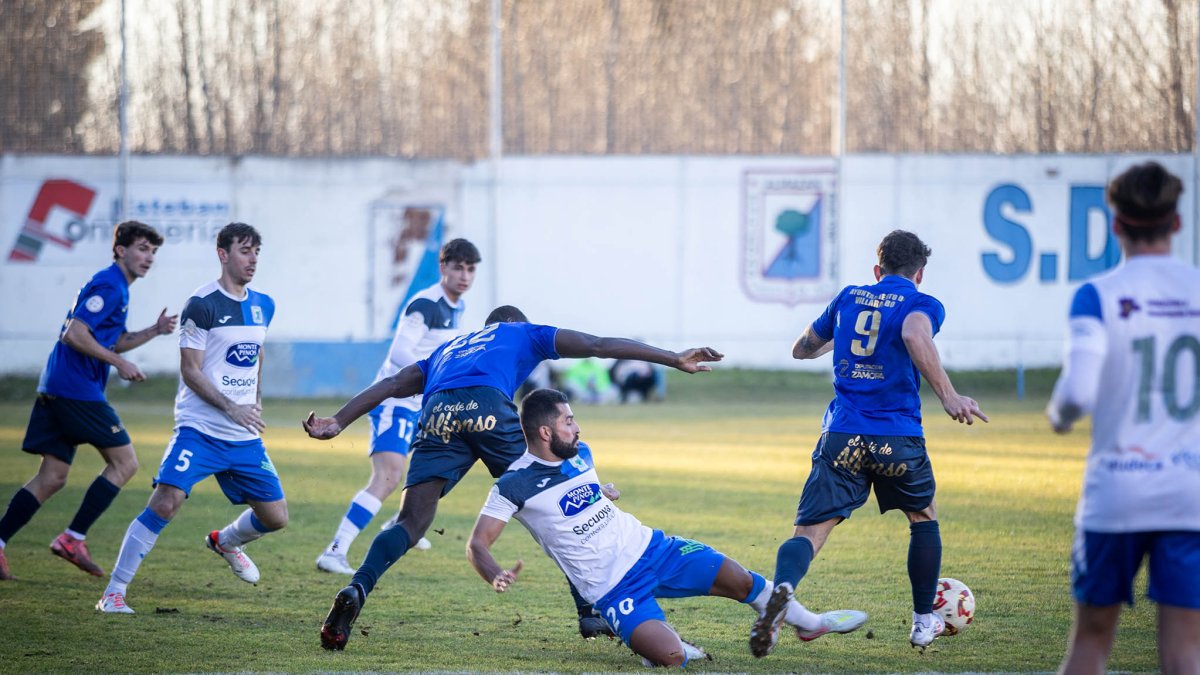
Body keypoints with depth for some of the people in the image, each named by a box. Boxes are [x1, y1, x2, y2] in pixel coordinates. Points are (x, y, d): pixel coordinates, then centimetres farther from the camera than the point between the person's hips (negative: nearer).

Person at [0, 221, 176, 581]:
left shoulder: (116, 288, 20)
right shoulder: (108, 286, -12)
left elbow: (112, 342, 29)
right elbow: (74, 335, -20)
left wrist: (153, 331, 15)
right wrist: (119, 363, -16)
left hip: (55, 389, 10)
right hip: (77, 387, -10)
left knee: (52, 477, 8)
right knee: (124, 463, -3)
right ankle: (72, 539, -4)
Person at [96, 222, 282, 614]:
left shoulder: (263, 306, 10)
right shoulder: (202, 304, -11)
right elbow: (190, 370, -12)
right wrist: (231, 408, -20)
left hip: (245, 436, 6)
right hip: (199, 430, -6)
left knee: (276, 517, 7)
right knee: (166, 502, -22)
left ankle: (225, 542, 41)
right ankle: (114, 591, -15)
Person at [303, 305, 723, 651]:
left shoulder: (448, 350, 41)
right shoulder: (523, 334, 34)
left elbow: (393, 384, 28)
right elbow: (601, 346, 28)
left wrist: (338, 423, 19)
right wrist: (674, 359, 29)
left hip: (437, 414, 3)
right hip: (487, 407, -3)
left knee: (411, 524, -1)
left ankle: (356, 591, -27)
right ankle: (590, 611, 10)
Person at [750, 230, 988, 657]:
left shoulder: (848, 298, 16)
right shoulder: (922, 305, 2)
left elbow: (802, 349, 28)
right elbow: (914, 336, -23)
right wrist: (948, 395, -28)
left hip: (842, 437, 2)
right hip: (898, 438, -2)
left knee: (810, 531, -6)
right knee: (923, 518, 26)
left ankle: (782, 589, -40)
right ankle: (923, 622, 31)